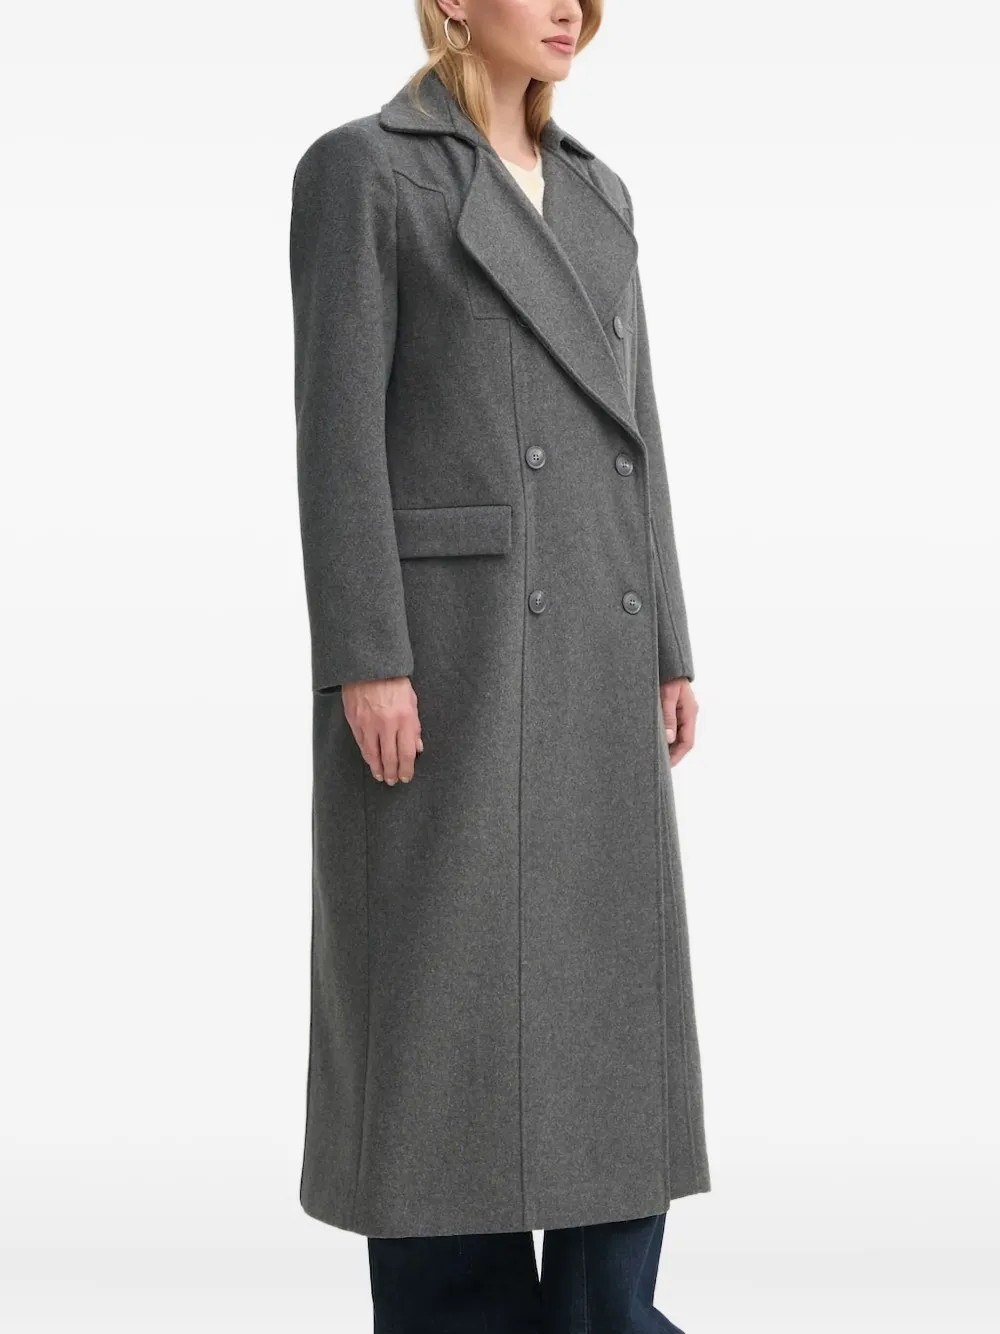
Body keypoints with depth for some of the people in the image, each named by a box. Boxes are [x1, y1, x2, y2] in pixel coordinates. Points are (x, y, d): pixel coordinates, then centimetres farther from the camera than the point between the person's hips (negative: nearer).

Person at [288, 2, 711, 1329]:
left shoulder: (596, 195, 18)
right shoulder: (359, 169, -3)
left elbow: (629, 429, 16)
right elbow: (337, 421, -10)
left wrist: (666, 651, 12)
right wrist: (365, 659, -17)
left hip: (586, 640, 7)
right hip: (441, 622, -6)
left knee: (609, 970, 6)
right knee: (447, 977, -3)